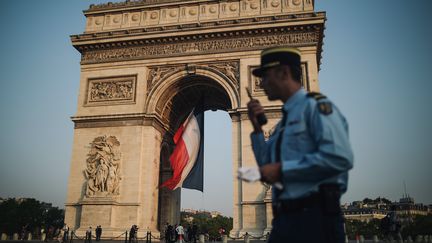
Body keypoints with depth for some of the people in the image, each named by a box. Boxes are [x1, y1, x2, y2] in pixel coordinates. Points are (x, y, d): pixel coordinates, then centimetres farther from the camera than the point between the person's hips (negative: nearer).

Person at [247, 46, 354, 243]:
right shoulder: (284, 120, 17)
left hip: (314, 219, -8)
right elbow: (269, 169, 17)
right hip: (284, 219, 8)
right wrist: (257, 128, 9)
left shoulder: (315, 106, -7)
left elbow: (339, 158, -21)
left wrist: (283, 169, -16)